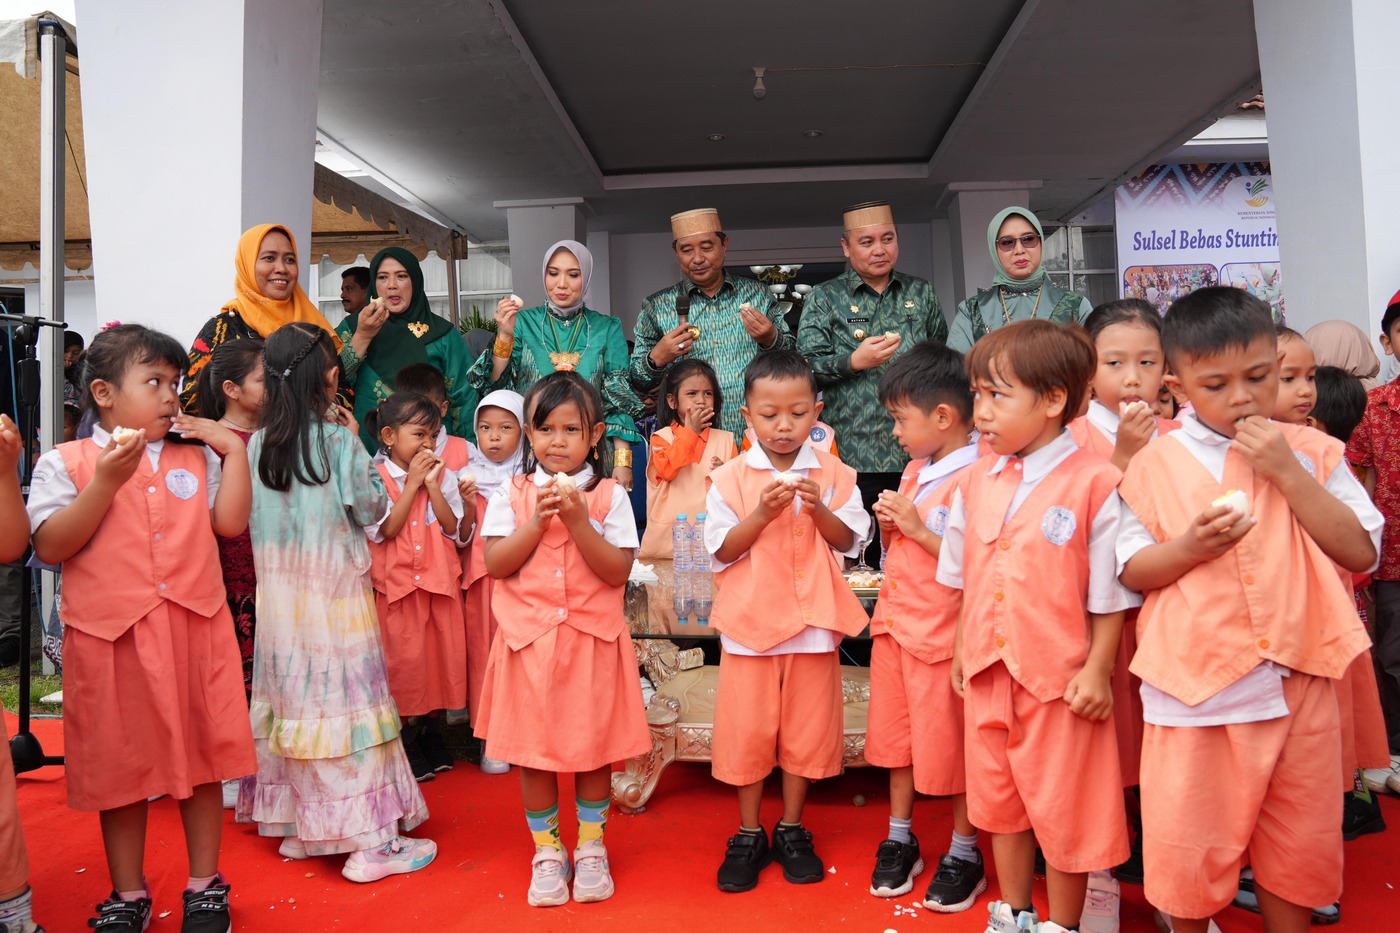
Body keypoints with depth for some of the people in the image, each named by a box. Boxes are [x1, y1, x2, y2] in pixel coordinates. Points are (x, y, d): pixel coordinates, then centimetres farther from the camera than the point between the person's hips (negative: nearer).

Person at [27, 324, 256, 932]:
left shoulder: (196, 455, 10)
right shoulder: (65, 462, 1)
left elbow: (230, 522, 0)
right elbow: (50, 546, -8)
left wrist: (233, 448, -2)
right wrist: (106, 481, -17)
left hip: (194, 630, 2)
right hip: (111, 635, -2)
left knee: (201, 756, 9)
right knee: (120, 766, 10)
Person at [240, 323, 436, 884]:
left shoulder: (259, 443, 3)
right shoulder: (339, 440, -11)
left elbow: (255, 516, 12)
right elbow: (372, 508, -3)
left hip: (278, 591, 6)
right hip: (335, 591, -5)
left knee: (292, 695, 14)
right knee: (347, 699, -1)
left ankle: (298, 827, 26)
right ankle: (370, 840, 5)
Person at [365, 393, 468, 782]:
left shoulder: (444, 476, 5)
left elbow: (454, 529, -3)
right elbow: (385, 530, -15)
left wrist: (432, 486, -12)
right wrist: (412, 484, -13)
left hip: (440, 582, 3)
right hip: (397, 585, -3)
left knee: (441, 656, 8)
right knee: (404, 659, 2)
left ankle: (432, 736, 26)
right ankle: (407, 744, 18)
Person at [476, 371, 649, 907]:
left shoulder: (610, 496, -2)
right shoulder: (511, 495, 2)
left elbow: (619, 571, -10)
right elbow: (494, 564, -6)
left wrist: (577, 521, -20)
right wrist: (538, 521, -16)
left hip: (593, 641, -1)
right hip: (530, 640, 1)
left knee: (594, 747, 9)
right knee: (532, 752, 9)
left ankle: (591, 848, 29)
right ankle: (547, 851, 28)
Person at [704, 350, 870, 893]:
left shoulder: (834, 474, 1)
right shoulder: (730, 478, -3)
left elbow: (849, 540, 1)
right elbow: (722, 551, -5)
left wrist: (818, 508, -16)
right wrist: (762, 513, -19)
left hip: (813, 623, 1)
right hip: (750, 622, -1)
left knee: (806, 728, 10)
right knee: (747, 730, 7)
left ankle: (791, 830, 29)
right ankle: (748, 834, 25)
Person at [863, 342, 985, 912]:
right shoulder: (915, 471, 10)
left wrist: (918, 528, -21)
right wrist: (889, 525, -1)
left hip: (942, 635, -8)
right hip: (896, 624, 8)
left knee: (949, 746, 6)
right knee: (896, 736, 17)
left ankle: (964, 854, 25)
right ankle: (900, 839, 34)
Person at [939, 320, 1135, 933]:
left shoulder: (1094, 481, -14)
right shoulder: (977, 480, 3)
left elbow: (1110, 591, -10)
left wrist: (1097, 670, -11)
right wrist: (962, 651, 13)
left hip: (1060, 678, -5)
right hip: (989, 673, 6)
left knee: (1064, 809, 10)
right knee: (999, 801, 19)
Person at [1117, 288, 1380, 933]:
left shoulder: (1311, 453, 4)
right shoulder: (1155, 466, -2)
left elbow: (1361, 551, -3)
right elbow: (1130, 571, 0)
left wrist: (1288, 474, -11)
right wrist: (1190, 546, -19)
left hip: (1298, 683, 2)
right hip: (1195, 687, -2)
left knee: (1299, 844, 17)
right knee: (1186, 845, 8)